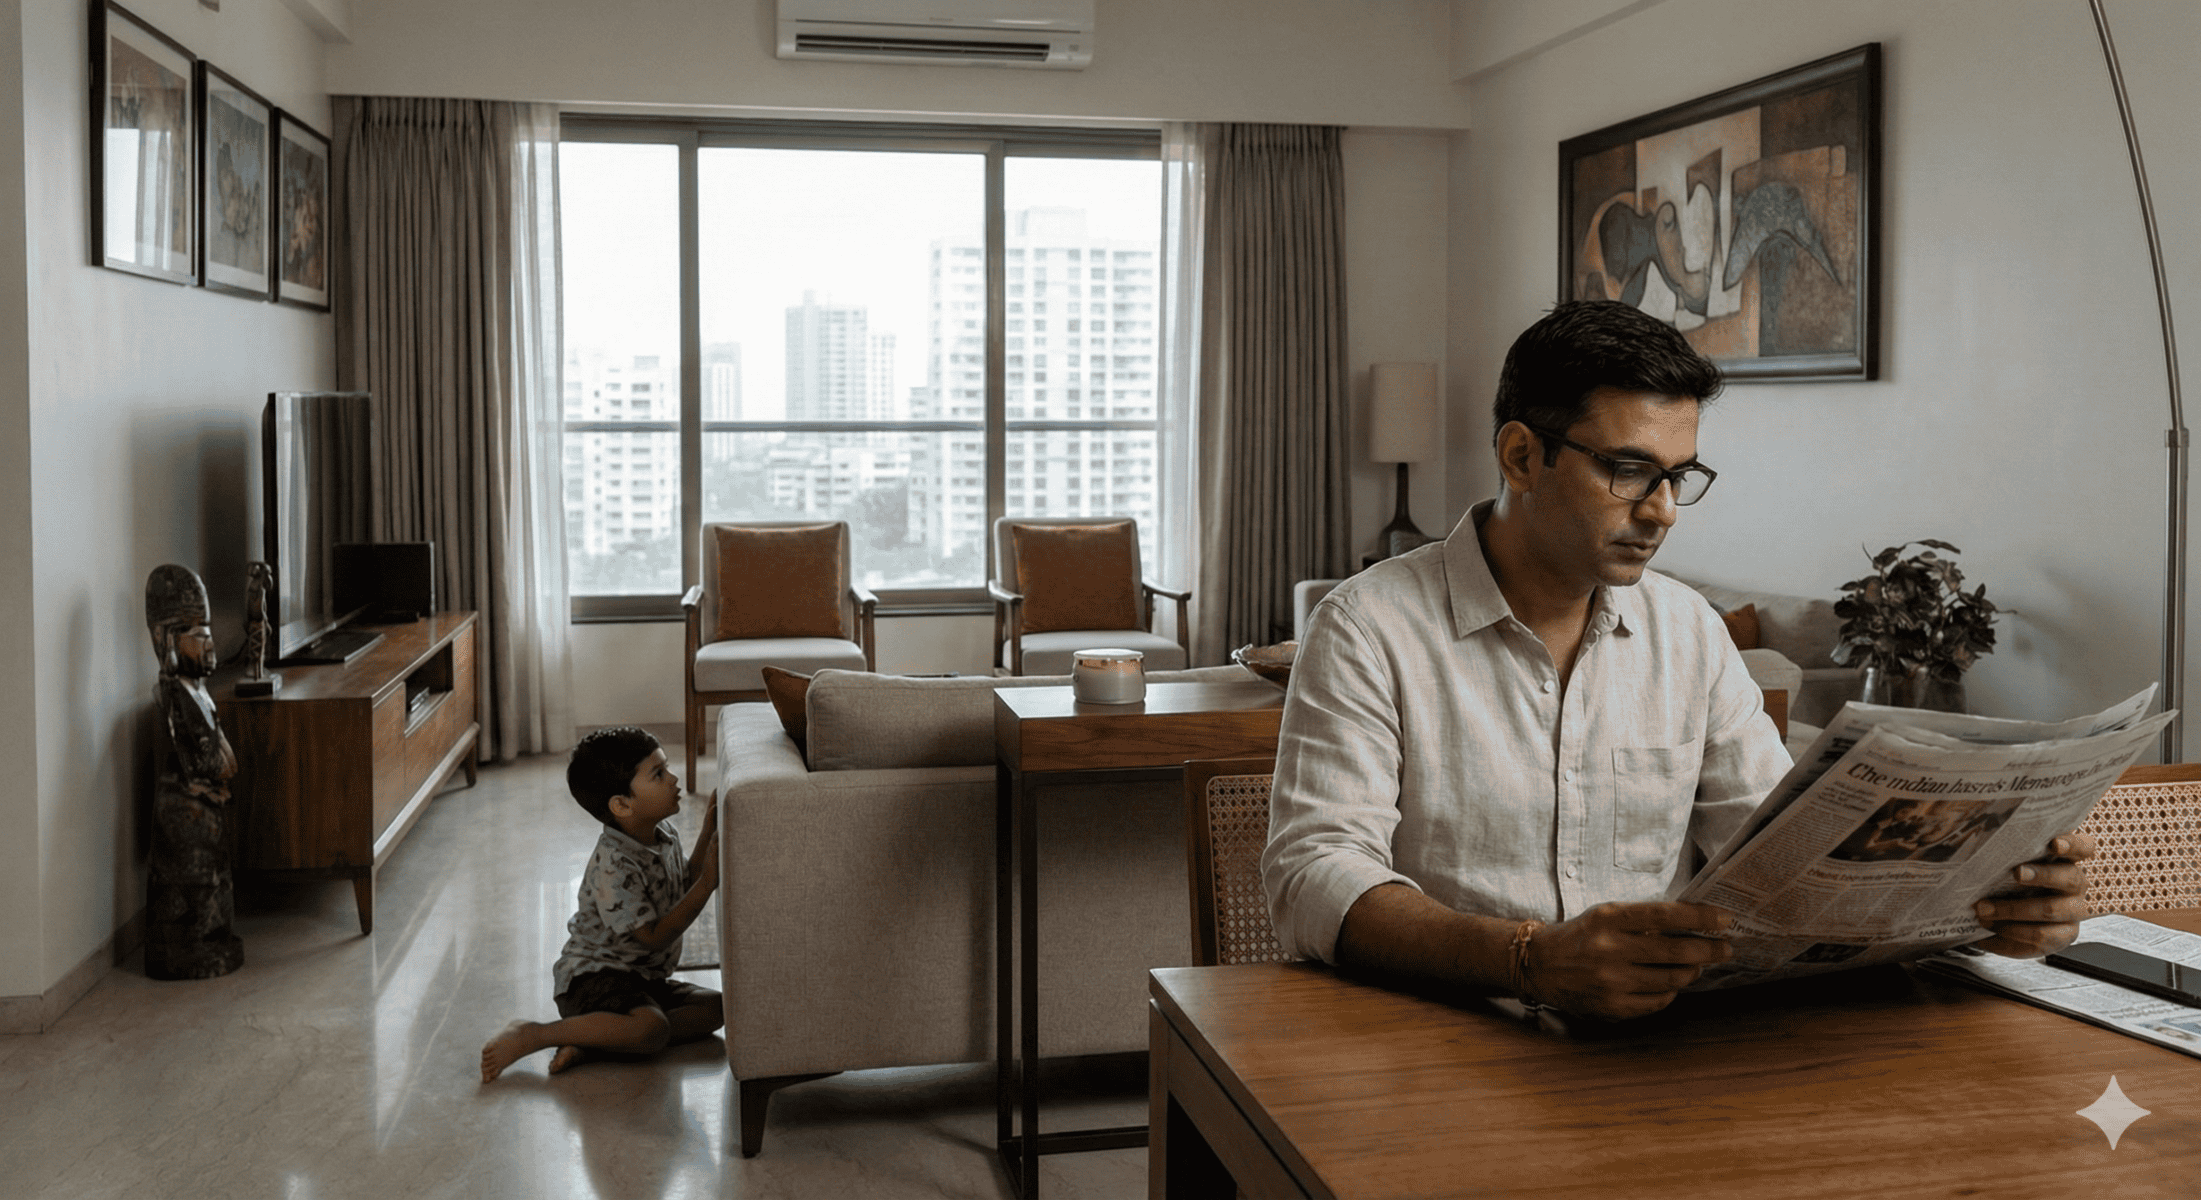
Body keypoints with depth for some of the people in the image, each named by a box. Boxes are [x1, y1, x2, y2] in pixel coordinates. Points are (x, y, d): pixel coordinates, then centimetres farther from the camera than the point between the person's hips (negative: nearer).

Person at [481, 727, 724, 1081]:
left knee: (714, 1007, -7)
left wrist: (708, 833, 9)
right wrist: (708, 883, -23)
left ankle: (592, 1042, -14)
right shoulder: (614, 866, -24)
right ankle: (532, 1036, -18)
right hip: (593, 975, -9)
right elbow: (654, 937, -23)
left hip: (643, 977, 9)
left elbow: (684, 886, 21)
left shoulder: (664, 837, 4)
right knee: (651, 1028, -34)